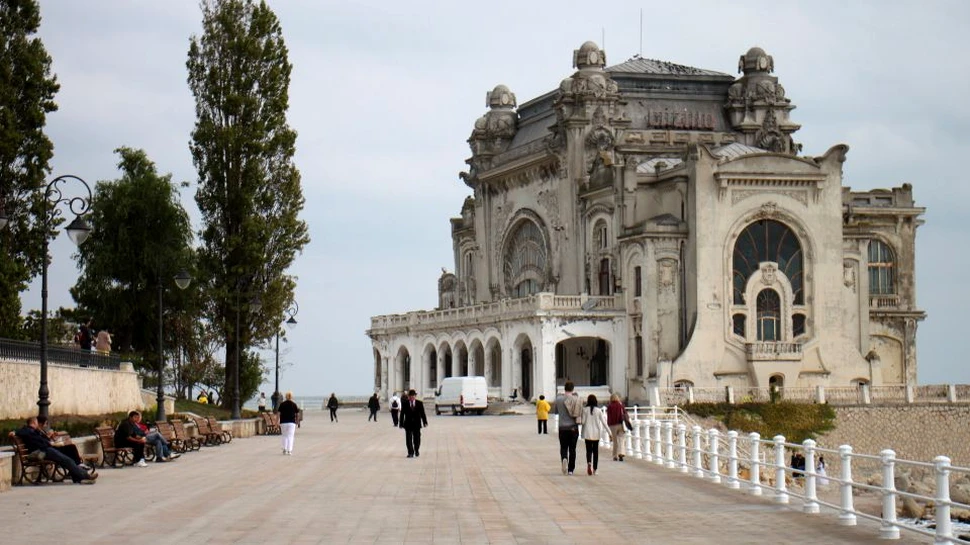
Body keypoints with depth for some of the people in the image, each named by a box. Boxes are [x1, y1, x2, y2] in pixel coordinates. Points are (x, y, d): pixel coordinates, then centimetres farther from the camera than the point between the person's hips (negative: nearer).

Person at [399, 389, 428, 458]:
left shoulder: (419, 403, 0)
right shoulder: (405, 403, -3)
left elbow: (422, 413, 2)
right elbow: (402, 414, -3)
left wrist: (425, 422, -3)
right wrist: (401, 423, -6)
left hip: (417, 424, 1)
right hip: (408, 424, -1)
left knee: (417, 439, 10)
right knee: (408, 439, -5)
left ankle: (416, 451, 30)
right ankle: (410, 453, 1)